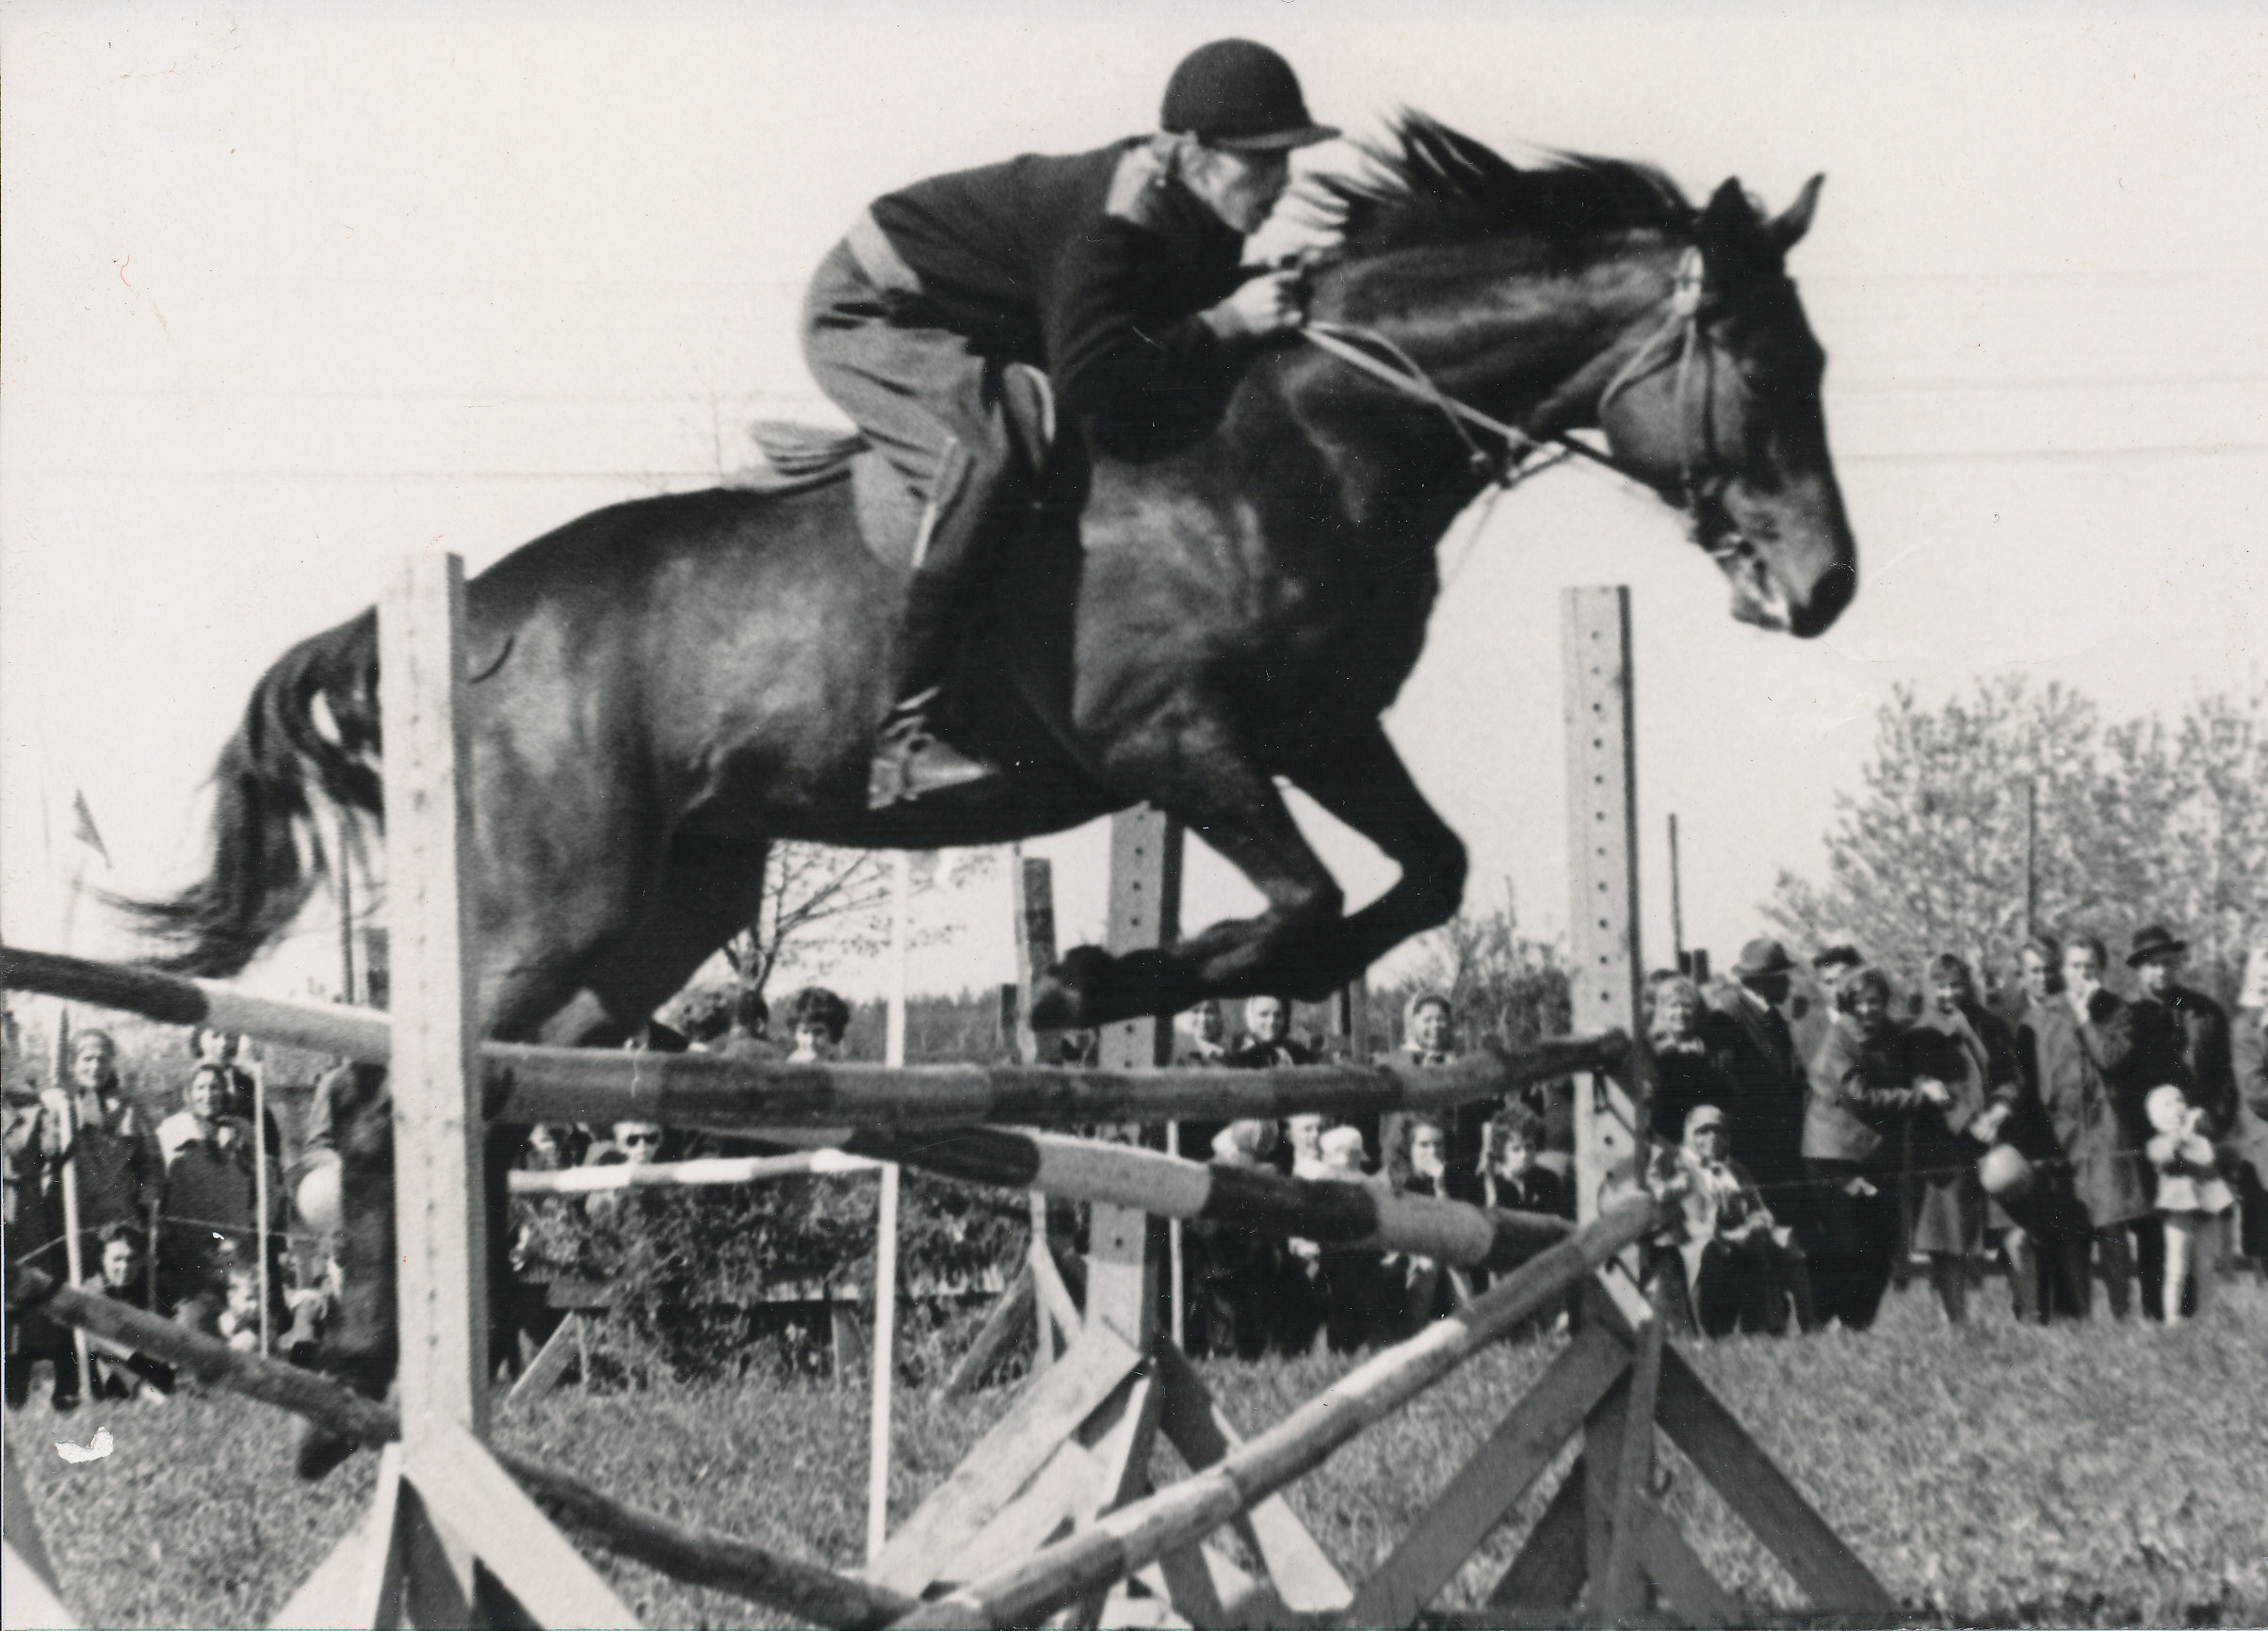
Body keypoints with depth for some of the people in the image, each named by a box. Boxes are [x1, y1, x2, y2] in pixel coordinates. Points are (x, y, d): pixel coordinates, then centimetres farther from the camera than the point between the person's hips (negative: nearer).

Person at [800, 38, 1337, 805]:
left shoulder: (1201, 224, -6)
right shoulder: (1114, 216, -33)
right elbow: (1095, 389, -40)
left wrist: (1275, 302, -11)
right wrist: (1227, 323, -35)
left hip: (980, 336, 10)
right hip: (866, 314, -10)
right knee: (993, 446, -34)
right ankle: (905, 736, -35)